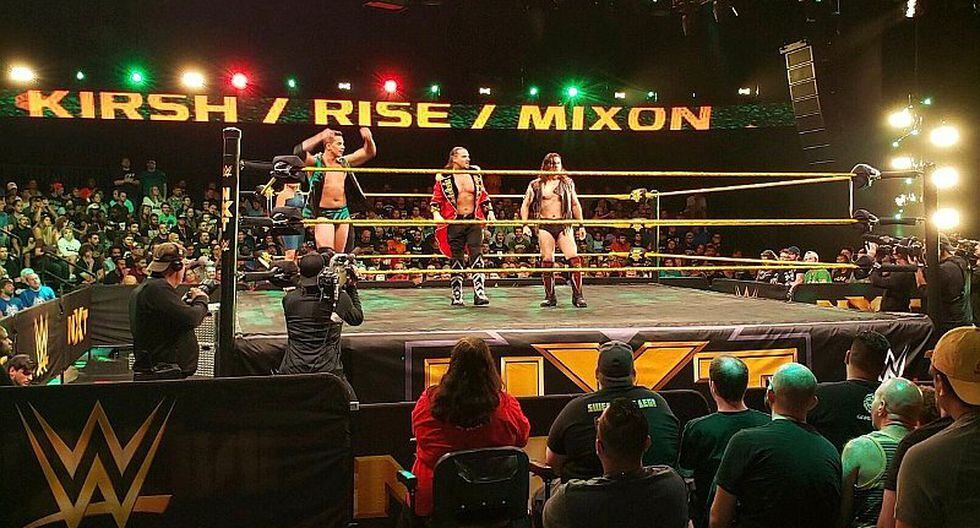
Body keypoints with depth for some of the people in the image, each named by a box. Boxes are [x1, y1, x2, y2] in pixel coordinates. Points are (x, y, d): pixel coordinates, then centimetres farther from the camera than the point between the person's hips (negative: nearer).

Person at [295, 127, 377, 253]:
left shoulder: (344, 162, 10)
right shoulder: (316, 162, -5)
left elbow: (370, 153, 11)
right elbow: (299, 152, -26)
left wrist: (368, 139, -11)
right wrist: (321, 136, -32)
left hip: (343, 213, 6)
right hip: (323, 214, -5)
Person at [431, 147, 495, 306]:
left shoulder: (475, 173, 9)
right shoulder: (443, 177, -2)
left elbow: (483, 195, 17)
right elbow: (436, 199, 1)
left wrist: (489, 211, 9)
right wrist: (436, 214, -16)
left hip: (474, 221, 2)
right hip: (455, 222, -2)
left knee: (477, 256, -7)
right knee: (457, 259, 3)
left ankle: (479, 293, -8)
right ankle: (457, 296, 11)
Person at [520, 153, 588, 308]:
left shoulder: (567, 183, 12)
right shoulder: (536, 185, 9)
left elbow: (575, 205, 18)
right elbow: (525, 205, 11)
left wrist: (581, 225, 13)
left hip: (564, 225, 0)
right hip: (544, 226, 0)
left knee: (574, 259, -12)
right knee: (547, 261, -2)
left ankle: (577, 296, -6)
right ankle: (550, 297, 8)